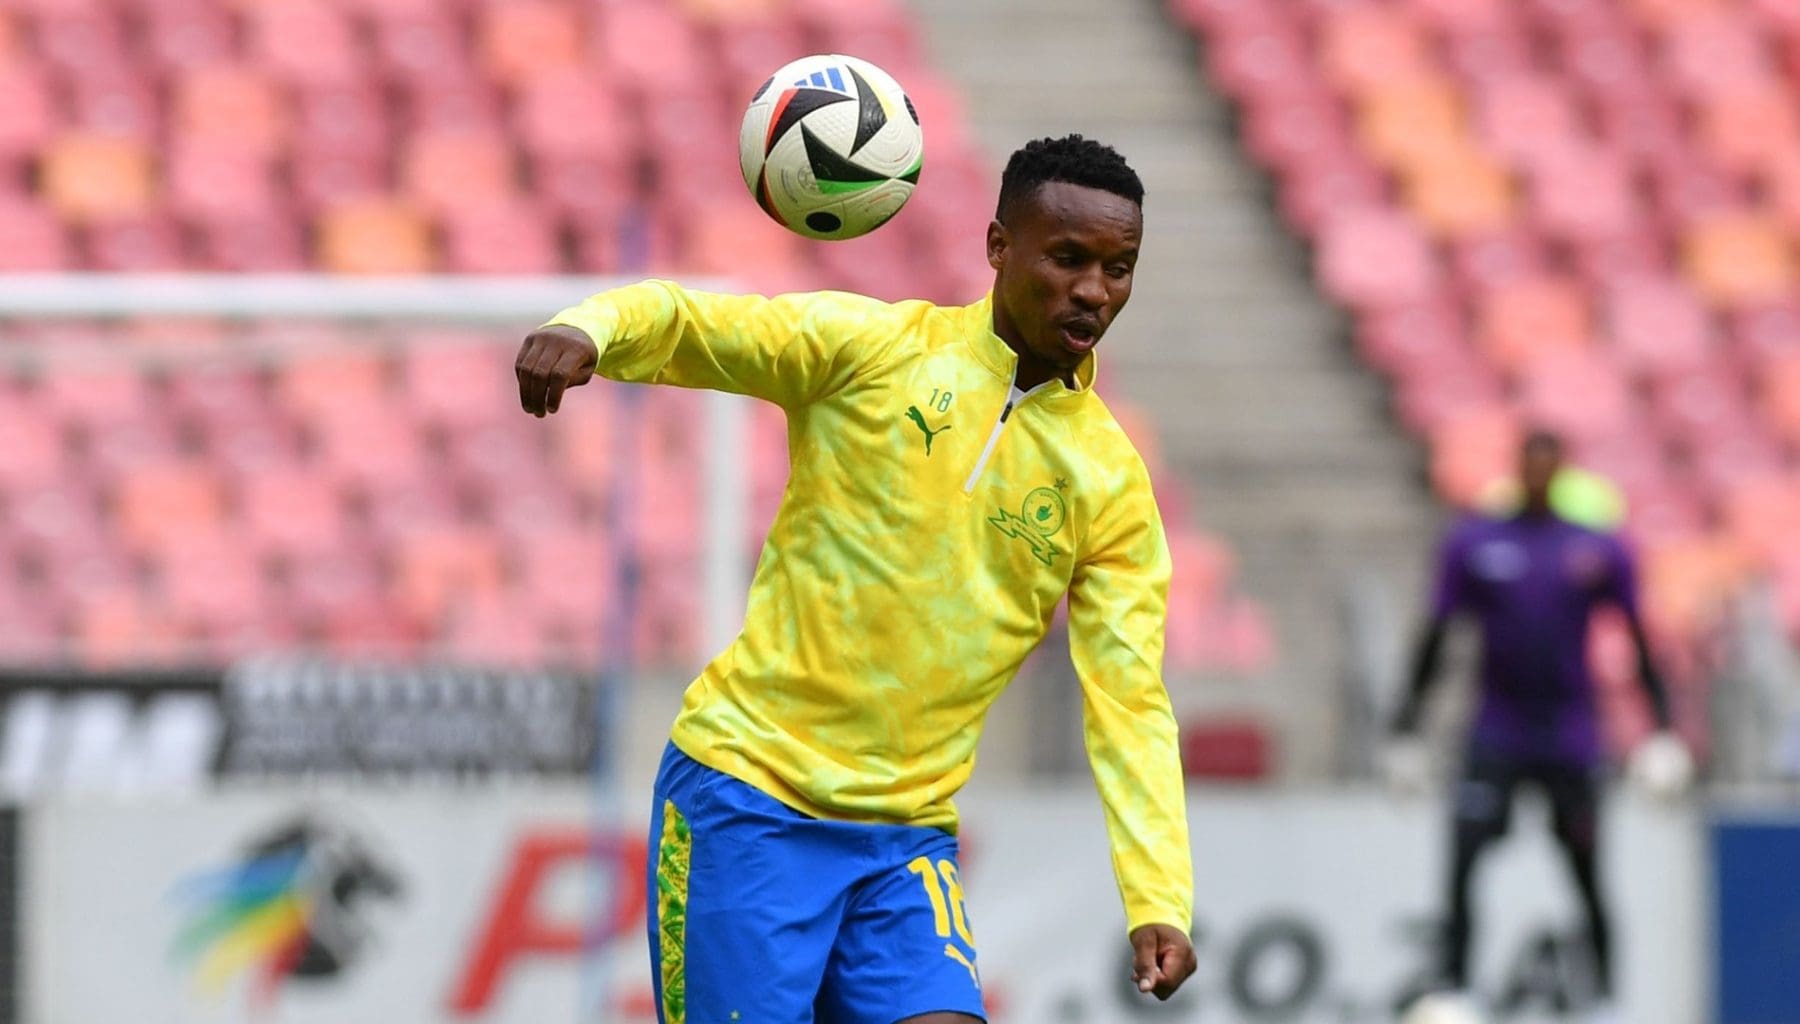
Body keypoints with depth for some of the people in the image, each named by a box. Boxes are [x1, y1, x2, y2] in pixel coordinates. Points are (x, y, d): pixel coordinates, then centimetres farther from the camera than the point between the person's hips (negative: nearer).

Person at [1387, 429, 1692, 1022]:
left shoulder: (1602, 552, 3)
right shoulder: (1473, 545, 4)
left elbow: (1641, 645, 7)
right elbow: (1435, 639, 7)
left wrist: (1662, 734, 2)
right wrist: (1406, 729, 4)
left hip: (1571, 744, 0)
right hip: (1496, 742, 0)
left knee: (1587, 878, 3)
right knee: (1462, 866, -15)